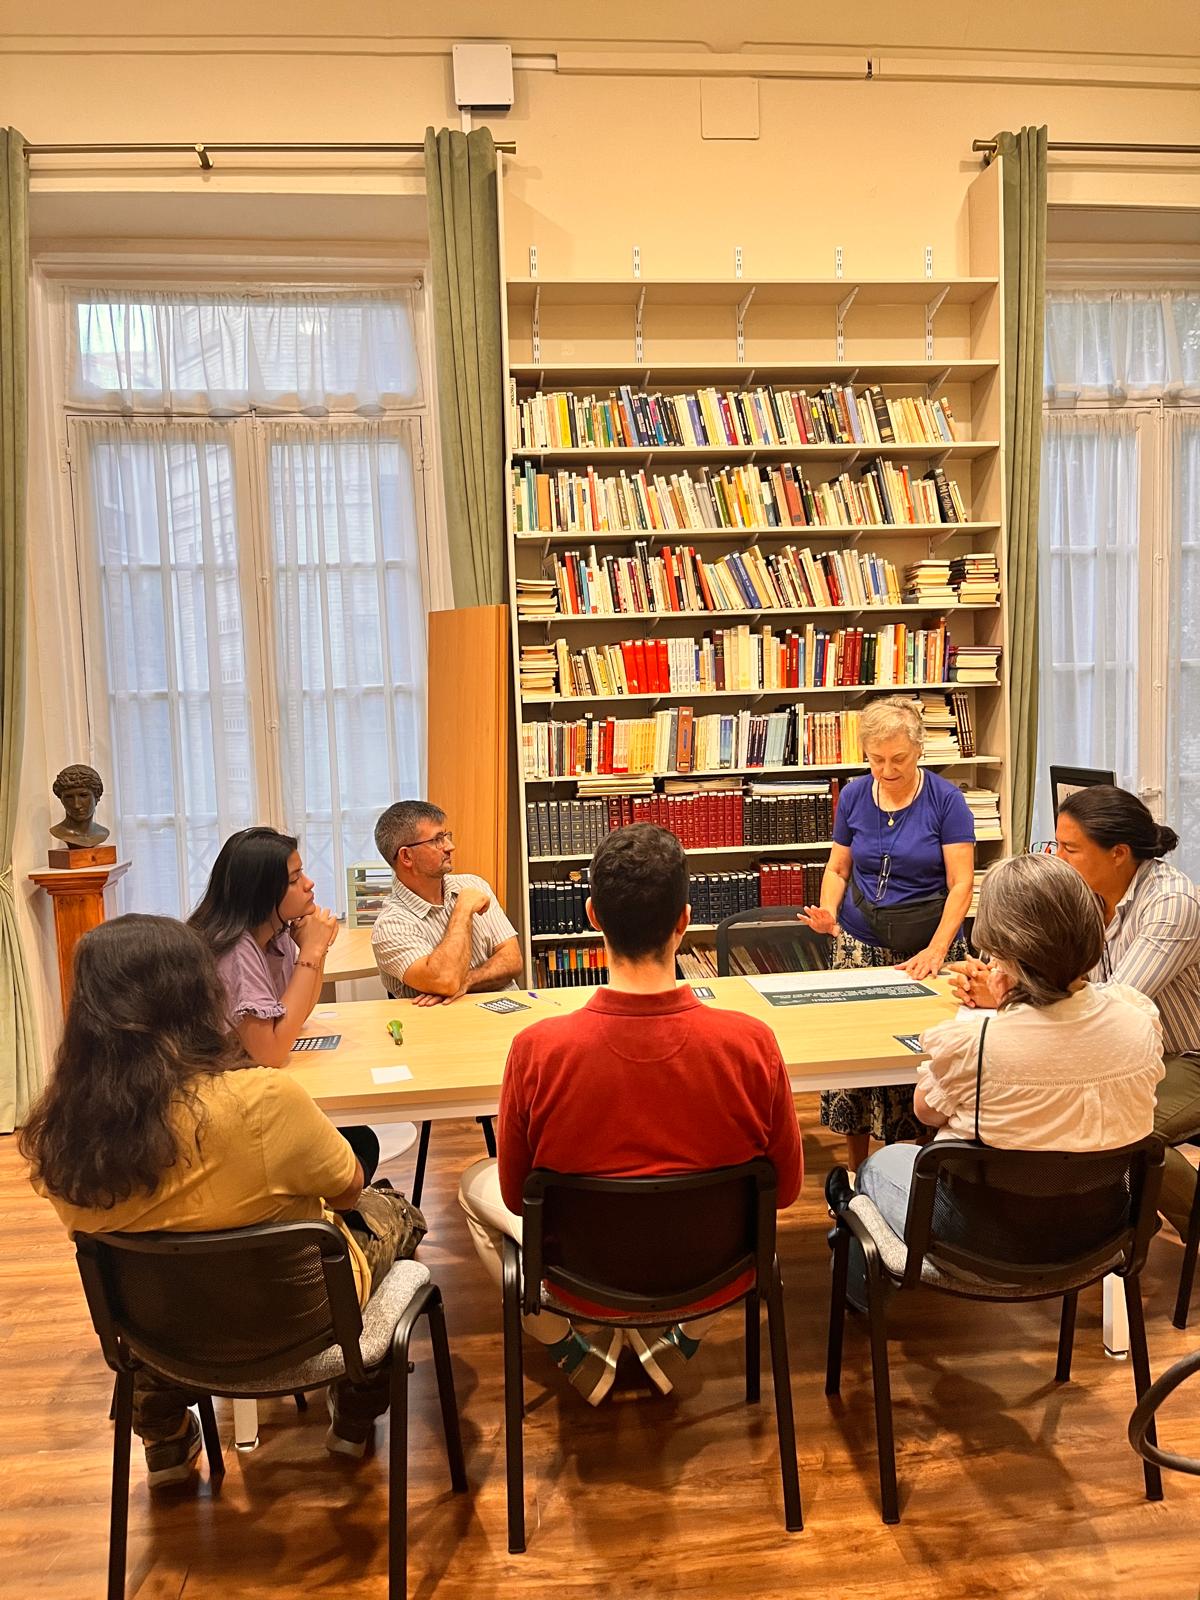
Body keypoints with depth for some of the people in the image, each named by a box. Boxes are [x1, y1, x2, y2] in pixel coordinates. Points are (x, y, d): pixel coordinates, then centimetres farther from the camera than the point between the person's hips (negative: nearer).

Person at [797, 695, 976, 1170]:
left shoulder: (945, 798, -6)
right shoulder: (853, 796, 4)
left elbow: (961, 882, -8)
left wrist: (937, 949, -18)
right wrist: (827, 913, -9)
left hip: (927, 947, -2)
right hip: (861, 945, 2)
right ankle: (857, 1170, 14)